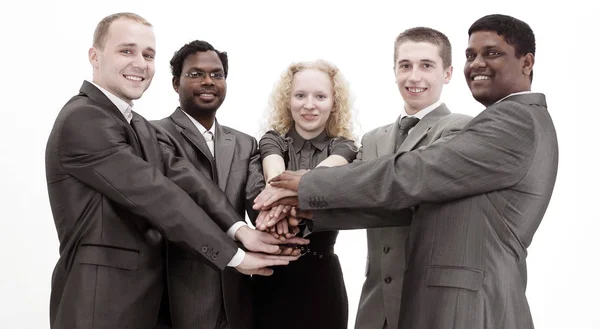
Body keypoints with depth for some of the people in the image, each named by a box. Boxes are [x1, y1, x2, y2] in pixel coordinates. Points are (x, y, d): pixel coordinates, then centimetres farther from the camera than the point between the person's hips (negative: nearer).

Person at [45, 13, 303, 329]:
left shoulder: (139, 126, 14)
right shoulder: (82, 120, -16)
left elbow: (180, 176, -2)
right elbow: (155, 195, -21)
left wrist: (239, 228, -18)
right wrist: (234, 255, -19)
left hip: (142, 293, 9)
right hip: (102, 298, -9)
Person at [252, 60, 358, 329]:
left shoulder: (343, 147, 1)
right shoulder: (272, 141, 3)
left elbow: (324, 171, -22)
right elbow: (275, 173, -20)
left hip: (321, 276, 0)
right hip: (272, 275, 0)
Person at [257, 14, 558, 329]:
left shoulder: (516, 120, -12)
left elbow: (410, 176, -17)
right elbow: (417, 191, 8)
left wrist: (307, 184, -9)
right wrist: (310, 209, -1)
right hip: (460, 304, 8)